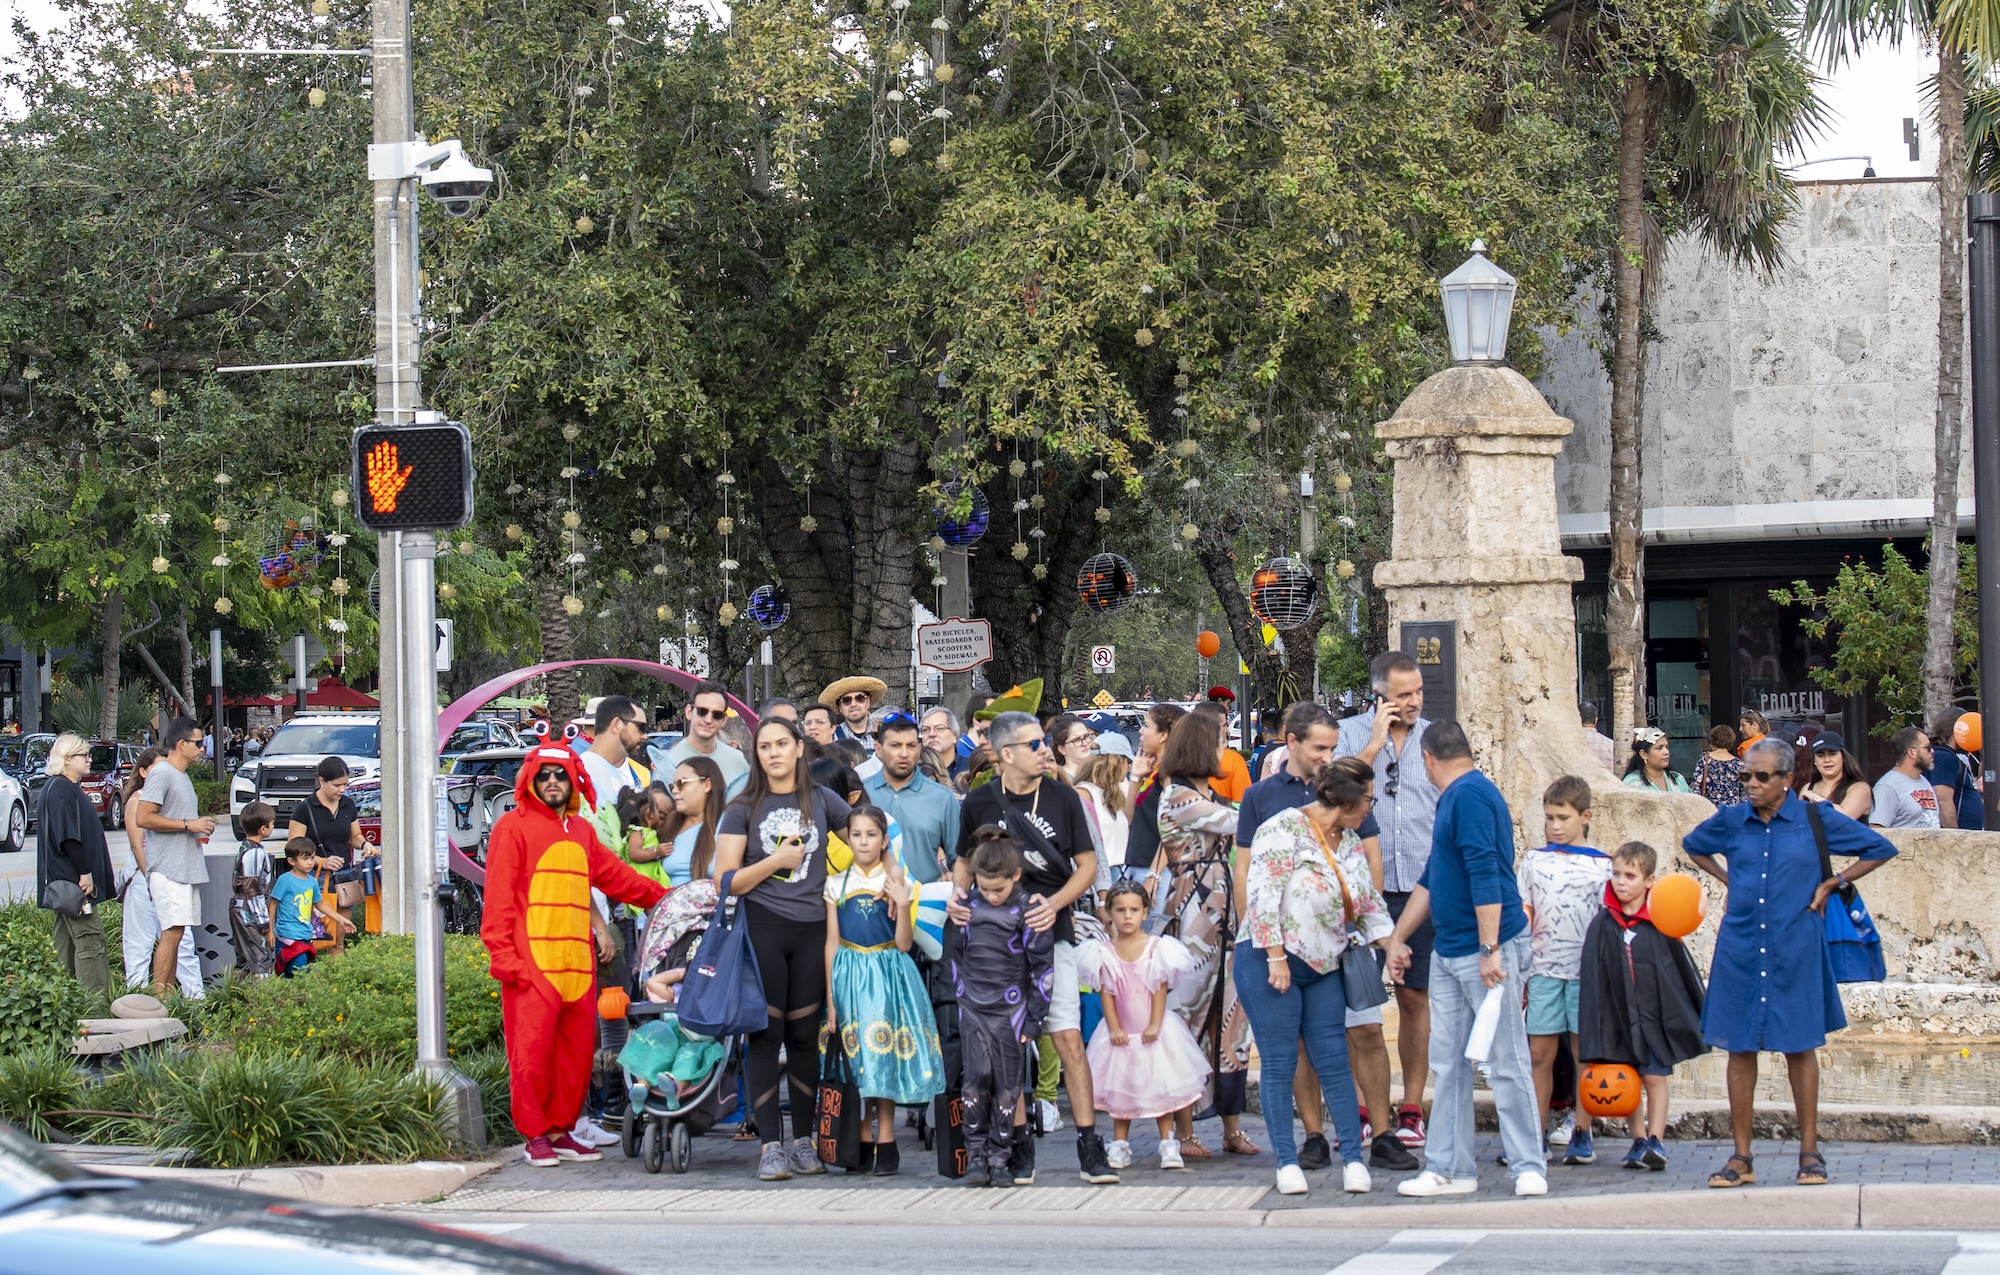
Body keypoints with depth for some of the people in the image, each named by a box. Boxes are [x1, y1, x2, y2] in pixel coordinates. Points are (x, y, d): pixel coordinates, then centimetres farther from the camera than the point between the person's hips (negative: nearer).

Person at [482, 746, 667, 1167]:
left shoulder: (583, 831, 20)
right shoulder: (514, 827, 1)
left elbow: (614, 875, 32)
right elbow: (499, 895, -5)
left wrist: (664, 897, 36)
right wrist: (502, 955, -12)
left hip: (577, 963, 6)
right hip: (532, 962, -6)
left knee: (577, 1049, 4)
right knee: (533, 1050, -6)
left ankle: (561, 1131, 14)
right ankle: (535, 1135, 0)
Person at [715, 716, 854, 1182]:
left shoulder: (821, 800, 8)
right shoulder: (743, 809, 4)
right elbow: (726, 881, -1)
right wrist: (775, 861, -8)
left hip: (812, 930, 2)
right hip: (762, 929, -2)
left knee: (804, 1037, 6)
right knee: (765, 1036, -3)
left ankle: (804, 1142, 14)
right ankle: (770, 1146, -1)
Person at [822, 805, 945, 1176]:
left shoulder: (898, 884, 4)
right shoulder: (837, 885, 7)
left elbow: (903, 945, 0)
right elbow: (832, 943, 6)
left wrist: (903, 905, -14)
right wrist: (831, 997, 0)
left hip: (888, 975, -1)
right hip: (850, 975, 1)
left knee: (885, 1057, -4)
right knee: (857, 1059, 1)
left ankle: (885, 1145, -1)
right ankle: (864, 1145, 6)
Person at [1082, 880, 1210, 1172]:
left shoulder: (1156, 947, -5)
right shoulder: (1104, 953, -1)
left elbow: (1161, 989, -6)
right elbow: (1105, 993, -2)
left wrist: (1155, 1025, -12)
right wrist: (1114, 1028, -9)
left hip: (1153, 1030, -1)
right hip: (1121, 1033, 1)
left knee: (1161, 1087, 1)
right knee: (1119, 1091, 6)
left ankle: (1168, 1146, 6)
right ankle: (1119, 1147, 13)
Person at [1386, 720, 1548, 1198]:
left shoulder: (1470, 795, -14)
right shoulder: (1452, 799, 18)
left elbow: (1485, 875, -22)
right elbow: (1431, 880, 27)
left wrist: (1490, 951, -25)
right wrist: (1398, 938, 31)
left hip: (1490, 950, -10)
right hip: (1449, 952, 10)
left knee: (1506, 1063, -4)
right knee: (1448, 1064, 9)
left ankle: (1529, 1167, 2)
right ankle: (1448, 1168, 13)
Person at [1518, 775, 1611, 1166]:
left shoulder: (1600, 866, 4)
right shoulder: (1534, 861, 9)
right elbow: (1522, 918, 10)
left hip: (1585, 972, -2)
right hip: (1543, 970, 2)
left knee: (1584, 1053, 2)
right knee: (1540, 1054, 1)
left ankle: (1582, 1135, 8)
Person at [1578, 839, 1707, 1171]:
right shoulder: (1603, 924, 1)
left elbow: (1683, 967, 4)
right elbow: (1593, 977, 2)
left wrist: (1701, 1016, 7)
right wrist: (1595, 1033, -2)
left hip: (1656, 1014, -3)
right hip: (1619, 1016, 3)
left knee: (1654, 1077, -5)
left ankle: (1655, 1141, -4)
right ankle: (1639, 1141, 17)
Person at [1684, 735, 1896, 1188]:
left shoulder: (1816, 819, -2)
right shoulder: (1731, 821, 4)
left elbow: (1880, 849, 7)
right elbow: (1692, 846, 26)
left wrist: (1831, 884, 3)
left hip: (1795, 949, -2)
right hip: (1740, 950, 2)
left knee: (1799, 1046, 3)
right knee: (1739, 1048, 2)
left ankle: (1809, 1151, 12)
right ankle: (1741, 1157, 7)